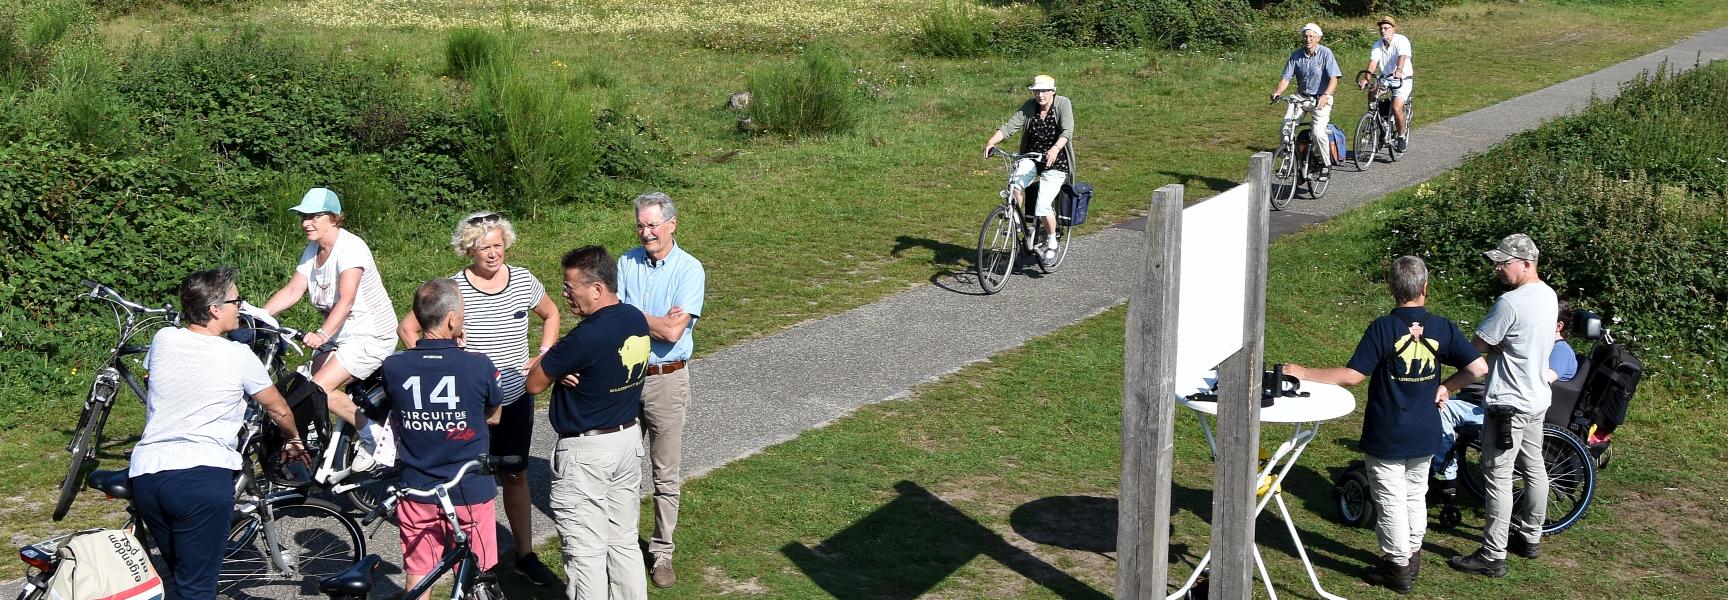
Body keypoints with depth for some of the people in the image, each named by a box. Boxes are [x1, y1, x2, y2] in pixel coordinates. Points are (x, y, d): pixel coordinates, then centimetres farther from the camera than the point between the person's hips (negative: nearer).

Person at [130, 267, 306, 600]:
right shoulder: (238, 356, -4)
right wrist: (294, 440, 33)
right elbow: (278, 409, 12)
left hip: (145, 472, 6)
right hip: (202, 476, -5)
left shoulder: (163, 340, 8)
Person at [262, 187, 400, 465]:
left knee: (321, 389, -19)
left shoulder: (350, 247, -20)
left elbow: (346, 301, -31)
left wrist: (322, 334, -44)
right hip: (341, 335, 9)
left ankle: (376, 436, -3)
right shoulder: (312, 250, 6)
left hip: (371, 335, -9)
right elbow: (292, 290, 0)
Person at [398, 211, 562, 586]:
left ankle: (525, 555, 25)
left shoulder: (523, 281, -3)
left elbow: (550, 315, 16)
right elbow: (407, 329, -6)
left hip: (516, 400, 3)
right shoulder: (452, 288, -13)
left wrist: (542, 357, 5)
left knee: (516, 476, 14)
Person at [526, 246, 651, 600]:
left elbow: (534, 384, -15)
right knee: (624, 541, 17)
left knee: (586, 551, 2)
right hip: (629, 438, 8)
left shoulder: (585, 338, -25)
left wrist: (550, 355, 1)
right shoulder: (638, 321, 0)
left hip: (586, 452, -8)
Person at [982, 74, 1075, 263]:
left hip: (1055, 163, -3)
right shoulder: (1029, 107, -1)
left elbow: (1067, 131, -25)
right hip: (1031, 159, 3)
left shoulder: (1063, 104, -10)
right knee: (1015, 186, -28)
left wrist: (1055, 148, -45)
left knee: (1043, 207, -17)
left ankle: (1052, 243, 10)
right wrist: (992, 141, -30)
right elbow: (1009, 126, -11)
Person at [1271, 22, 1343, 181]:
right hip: (1301, 96, 4)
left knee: (1318, 131, -23)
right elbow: (1286, 78, -2)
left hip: (1321, 98, -4)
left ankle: (1327, 165, -2)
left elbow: (1334, 79, -17)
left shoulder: (1325, 53, -10)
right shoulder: (1296, 55, 0)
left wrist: (1325, 95, -35)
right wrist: (1278, 92, -23)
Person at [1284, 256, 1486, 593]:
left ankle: (1399, 567, 16)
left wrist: (1304, 373, -15)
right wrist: (1445, 387, 10)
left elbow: (1352, 375, -21)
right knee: (1416, 495, 21)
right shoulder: (1442, 328, -5)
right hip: (1425, 435, 5)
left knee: (1391, 501, 7)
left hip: (1386, 437, -5)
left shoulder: (1383, 328, -18)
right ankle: (1413, 555, 34)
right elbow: (1478, 368, -6)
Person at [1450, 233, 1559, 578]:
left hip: (1509, 404, -10)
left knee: (1498, 478, -4)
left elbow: (1478, 347, -19)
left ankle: (1493, 556, 1)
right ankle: (1530, 538, 33)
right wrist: (1498, 346, -5)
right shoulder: (1549, 295, 6)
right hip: (1538, 398, 10)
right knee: (1534, 469, 19)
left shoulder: (1510, 303, -24)